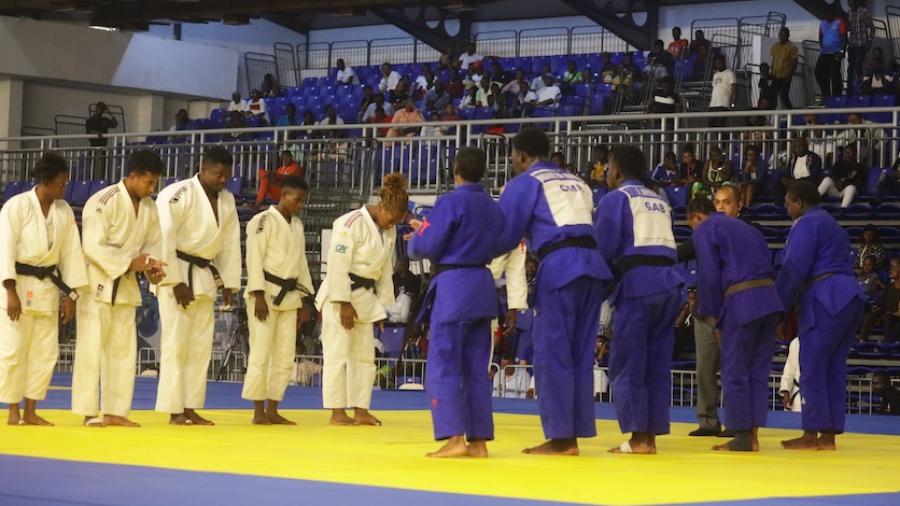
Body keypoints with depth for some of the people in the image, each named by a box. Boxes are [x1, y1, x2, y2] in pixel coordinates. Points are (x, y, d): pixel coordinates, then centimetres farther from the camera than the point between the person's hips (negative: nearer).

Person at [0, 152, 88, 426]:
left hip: (47, 287, 6)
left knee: (45, 351, 6)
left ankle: (31, 412, 14)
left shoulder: (64, 211, 4)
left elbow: (71, 252, 7)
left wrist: (71, 295, 4)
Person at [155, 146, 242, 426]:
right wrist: (176, 282, -19)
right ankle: (174, 411, -4)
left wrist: (229, 284, 8)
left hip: (205, 277, 7)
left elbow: (231, 244, 13)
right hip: (176, 275, -7)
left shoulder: (227, 200, 9)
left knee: (201, 345, 9)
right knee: (176, 343, -7)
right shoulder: (178, 194, -14)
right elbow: (164, 239, -18)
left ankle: (191, 408, 15)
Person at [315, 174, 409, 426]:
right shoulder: (352, 223, -18)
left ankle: (361, 411, 17)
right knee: (338, 355, -5)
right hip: (340, 295, -8)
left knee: (365, 356, 10)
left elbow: (385, 270, 14)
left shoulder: (389, 231, 7)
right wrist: (344, 304, -21)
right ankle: (336, 413, -1)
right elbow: (338, 265, -20)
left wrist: (382, 305, 12)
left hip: (364, 298, 8)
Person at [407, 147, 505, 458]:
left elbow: (427, 247, -13)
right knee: (477, 369, 11)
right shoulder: (493, 208, 11)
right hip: (482, 288, 7)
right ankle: (478, 440, 12)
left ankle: (454, 438, -10)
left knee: (444, 366, -3)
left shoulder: (450, 203, -12)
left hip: (453, 287, -7)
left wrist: (417, 237, 12)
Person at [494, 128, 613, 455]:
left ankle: (559, 437, -3)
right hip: (592, 264, 7)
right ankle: (574, 434, 13)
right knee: (579, 354, 11)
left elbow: (505, 236, 3)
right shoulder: (576, 183, 24)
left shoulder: (524, 183, 5)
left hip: (559, 266, -7)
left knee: (552, 353, -1)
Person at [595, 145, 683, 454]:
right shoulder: (660, 202, 22)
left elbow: (603, 249, -5)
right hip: (668, 283, 7)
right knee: (657, 365, 10)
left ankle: (638, 437, -6)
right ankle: (651, 434, 10)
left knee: (627, 365, -2)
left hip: (637, 283, -7)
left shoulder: (615, 199, 1)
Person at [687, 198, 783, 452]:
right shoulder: (746, 228, 26)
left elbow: (709, 277, -4)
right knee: (758, 371, 11)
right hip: (770, 300, 7)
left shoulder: (703, 232, 4)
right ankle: (753, 435, 11)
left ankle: (742, 436, 4)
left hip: (741, 304, -7)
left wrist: (713, 317, 6)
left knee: (735, 372, 3)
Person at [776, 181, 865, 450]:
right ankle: (828, 435, 8)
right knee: (834, 367, 9)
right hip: (850, 295, 9)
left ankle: (811, 435, -7)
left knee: (813, 367, -6)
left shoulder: (806, 224, -4)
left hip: (826, 299, -9)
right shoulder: (832, 224, 26)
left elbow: (794, 268, -13)